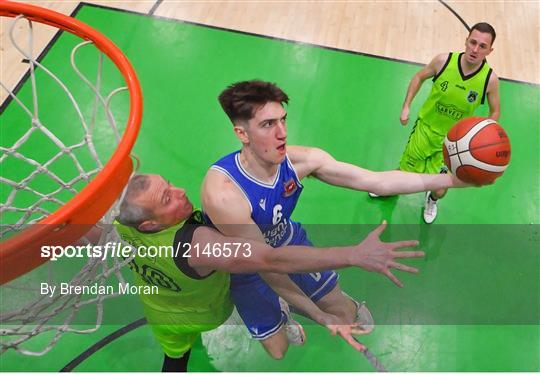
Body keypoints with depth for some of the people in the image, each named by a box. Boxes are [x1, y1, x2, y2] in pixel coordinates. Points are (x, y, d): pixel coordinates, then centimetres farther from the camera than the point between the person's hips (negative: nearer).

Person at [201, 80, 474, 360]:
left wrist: (449, 179, -29)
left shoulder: (301, 160, -26)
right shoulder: (222, 193, -40)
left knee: (344, 309, 12)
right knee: (280, 354, 5)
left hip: (290, 242, 4)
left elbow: (375, 181, -24)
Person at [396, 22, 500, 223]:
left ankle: (432, 200, 46)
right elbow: (419, 77, 0)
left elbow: (495, 112, -3)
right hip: (425, 128, 0)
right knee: (404, 172, 16)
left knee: (440, 189, 6)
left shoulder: (490, 79, -20)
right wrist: (406, 106, -5)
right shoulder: (444, 60, -20)